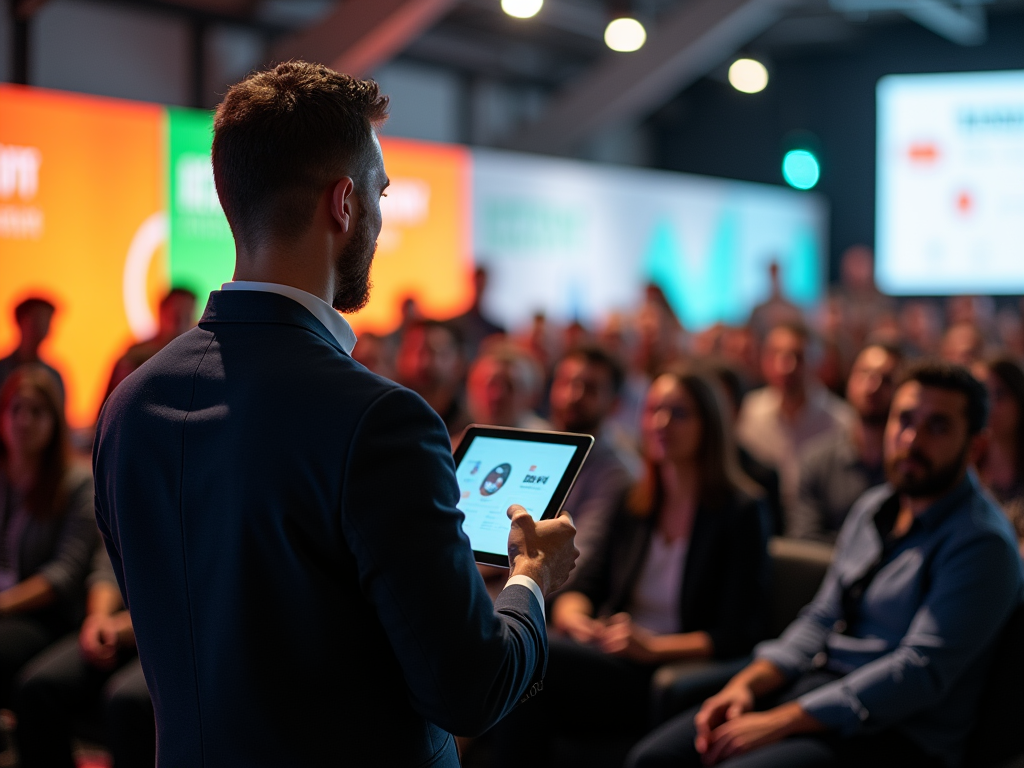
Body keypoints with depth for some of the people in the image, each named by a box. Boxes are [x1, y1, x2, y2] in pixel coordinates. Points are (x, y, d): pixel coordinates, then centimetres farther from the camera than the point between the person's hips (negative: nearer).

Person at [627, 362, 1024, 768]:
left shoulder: (981, 543, -13)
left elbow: (919, 671, -21)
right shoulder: (872, 508, 14)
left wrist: (780, 722, -22)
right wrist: (748, 684, -2)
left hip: (899, 735, -7)